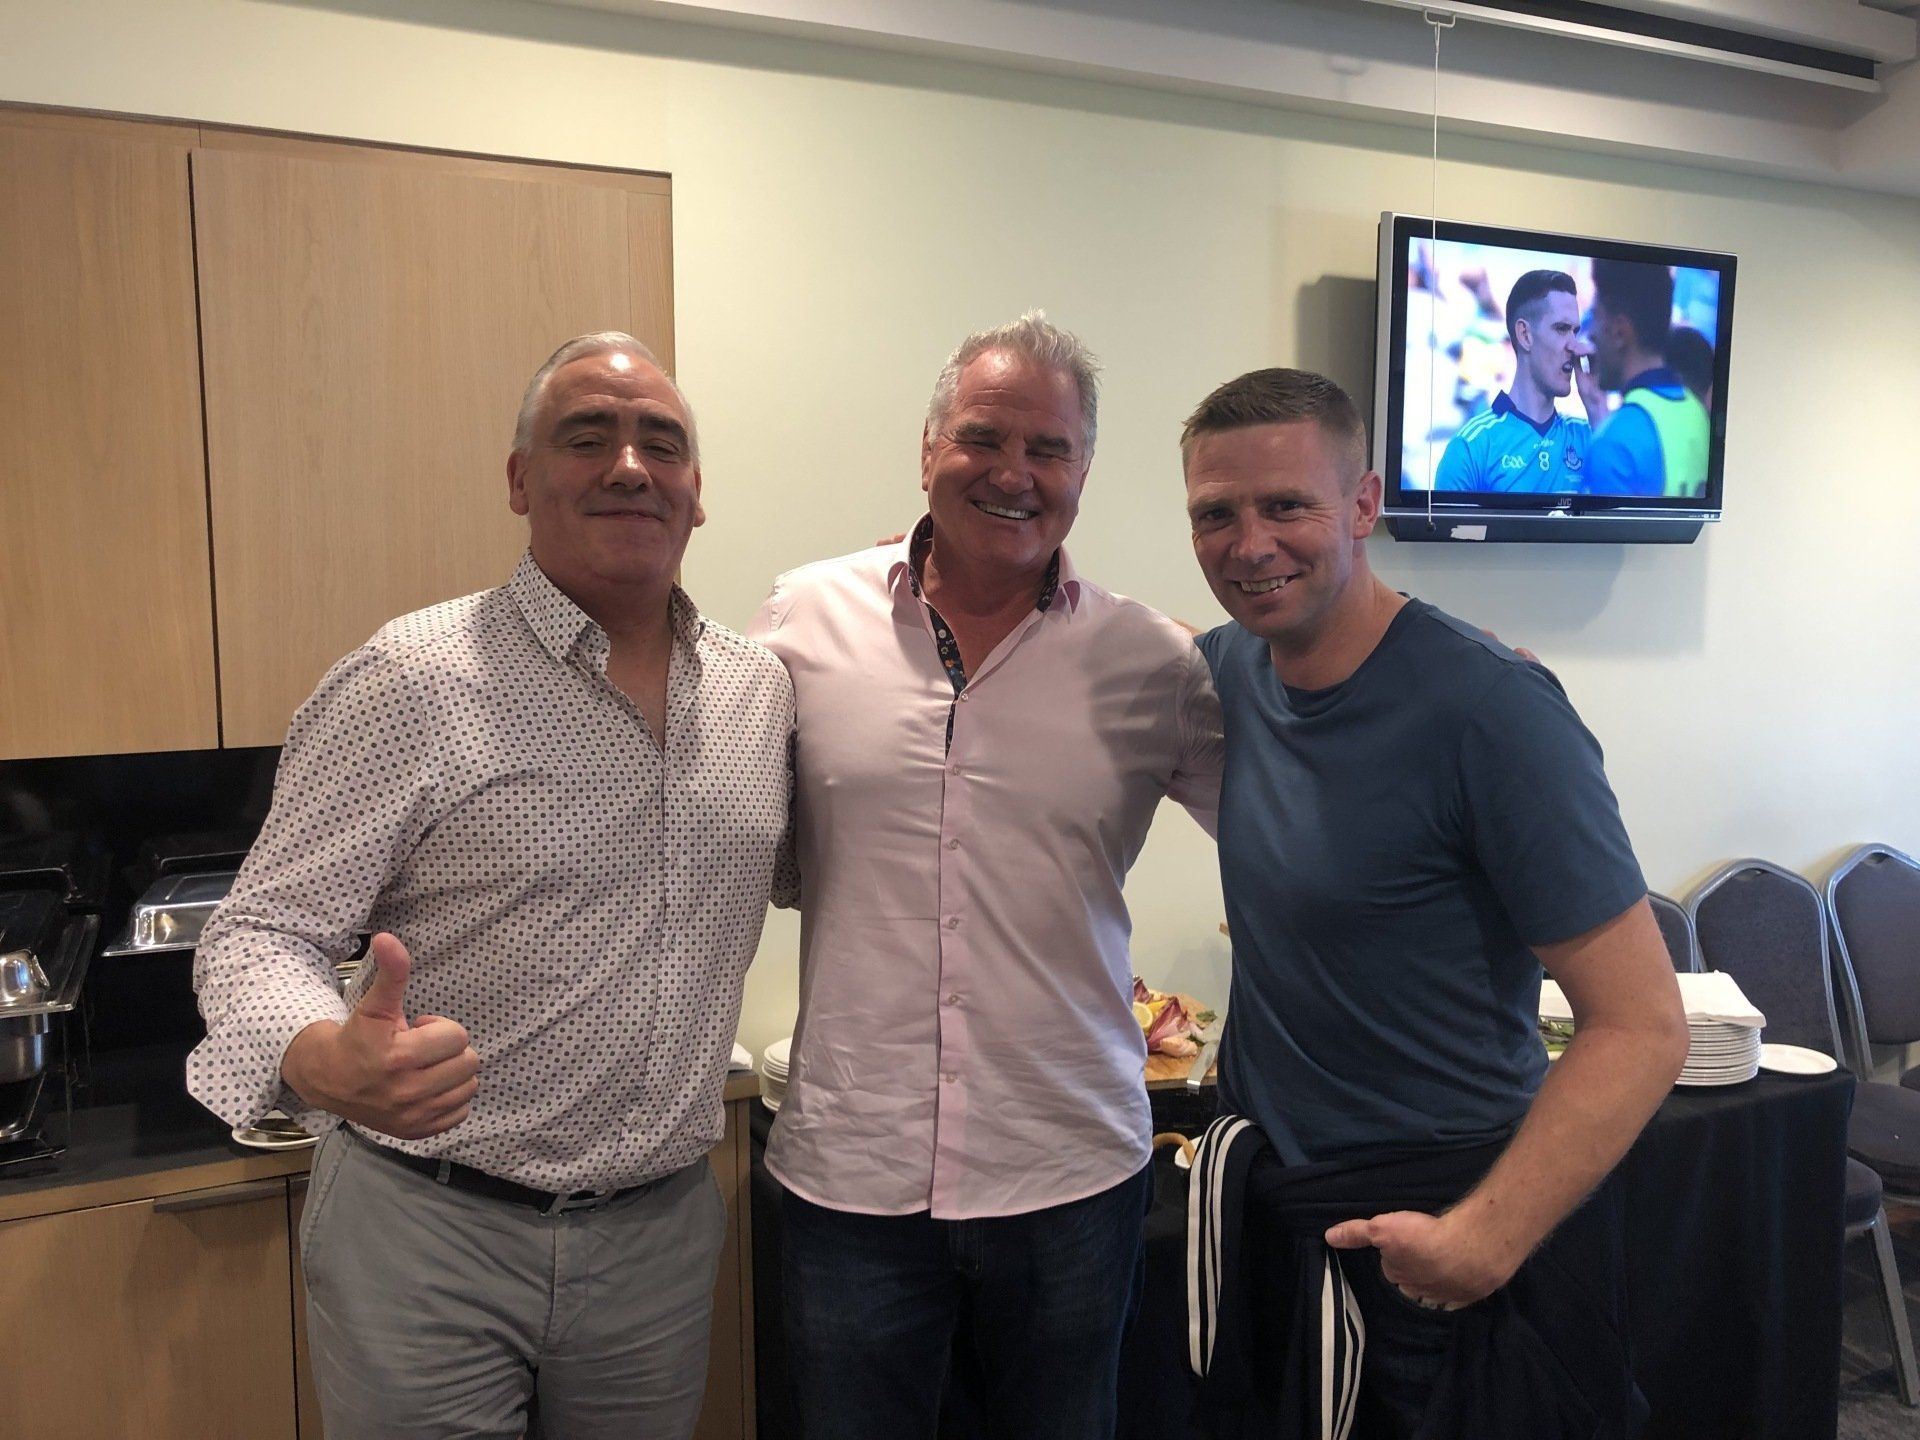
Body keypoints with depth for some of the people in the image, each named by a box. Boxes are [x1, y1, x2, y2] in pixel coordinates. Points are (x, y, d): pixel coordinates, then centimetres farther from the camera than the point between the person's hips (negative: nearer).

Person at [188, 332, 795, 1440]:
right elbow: (258, 938, -11)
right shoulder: (411, 681, -13)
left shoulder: (764, 688, 3)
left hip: (662, 1233, 5)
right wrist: (324, 1061, -34)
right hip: (431, 1235, -4)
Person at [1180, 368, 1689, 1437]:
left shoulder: (1489, 709, -22)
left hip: (1444, 1235, -6)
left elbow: (1643, 1025, -21)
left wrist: (1489, 1237, -30)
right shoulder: (1231, 664, -3)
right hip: (1265, 1205, 6)